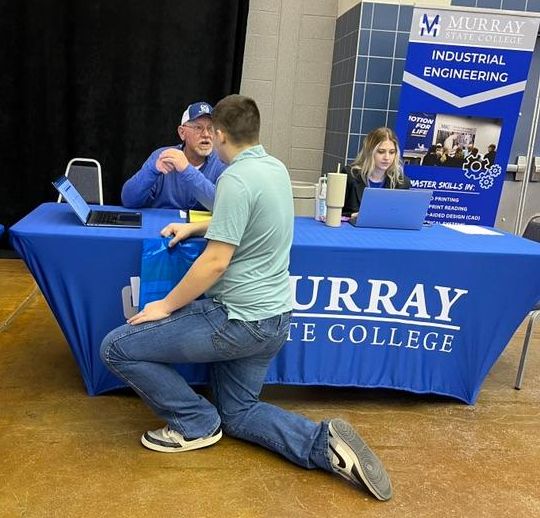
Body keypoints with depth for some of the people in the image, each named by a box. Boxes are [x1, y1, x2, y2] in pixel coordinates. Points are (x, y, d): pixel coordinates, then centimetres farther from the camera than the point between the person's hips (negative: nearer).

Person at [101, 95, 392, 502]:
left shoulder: (236, 178, -20)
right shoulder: (276, 168, 8)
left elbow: (216, 261, -21)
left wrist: (166, 305, -10)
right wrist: (195, 227, 23)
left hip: (239, 320, -9)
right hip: (272, 317, 9)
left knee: (116, 347, -1)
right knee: (237, 414, 23)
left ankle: (196, 423, 9)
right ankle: (324, 443, 3)